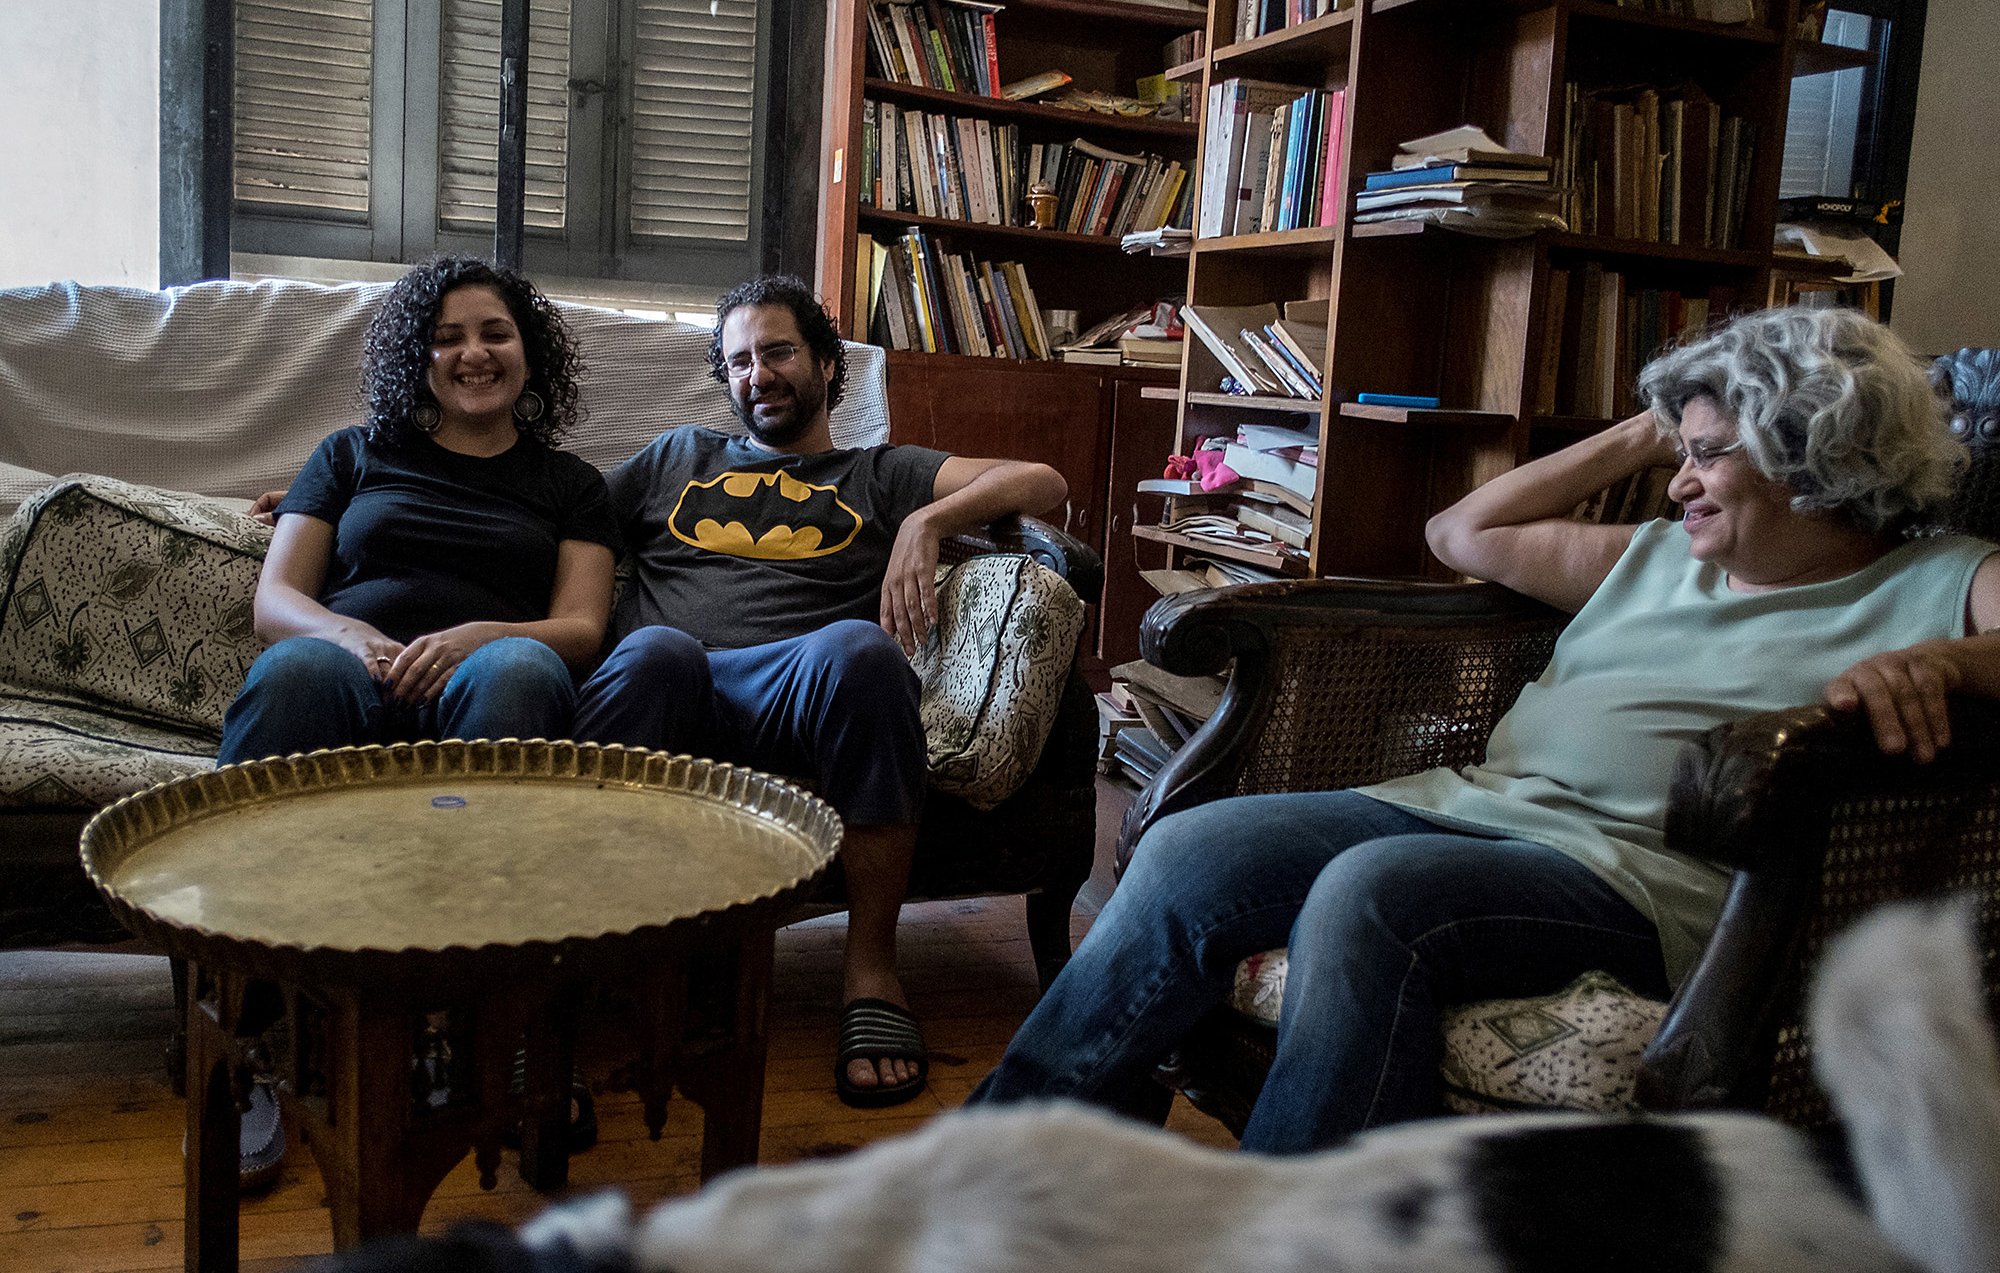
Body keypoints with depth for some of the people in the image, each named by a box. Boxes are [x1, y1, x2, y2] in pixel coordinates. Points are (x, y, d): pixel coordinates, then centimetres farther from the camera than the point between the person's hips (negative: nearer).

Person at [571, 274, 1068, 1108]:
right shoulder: (675, 458, 36)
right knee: (655, 651, -37)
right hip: (659, 689, 1)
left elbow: (1042, 483, 17)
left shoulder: (876, 475, 28)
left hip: (797, 692, 0)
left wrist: (927, 520, 1)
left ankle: (870, 964, -26)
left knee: (858, 647, -37)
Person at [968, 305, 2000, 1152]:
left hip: (1636, 871, -7)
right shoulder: (1659, 556, 26)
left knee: (1367, 893, -35)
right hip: (1467, 802, 7)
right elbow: (1461, 533, 32)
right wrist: (1635, 440, 30)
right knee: (1185, 852, -12)